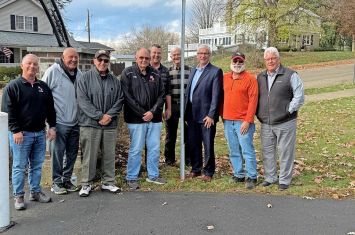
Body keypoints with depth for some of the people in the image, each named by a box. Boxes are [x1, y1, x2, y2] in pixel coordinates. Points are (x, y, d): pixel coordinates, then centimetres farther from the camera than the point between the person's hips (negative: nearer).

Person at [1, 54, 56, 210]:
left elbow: (50, 109, 17)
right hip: (21, 134, -5)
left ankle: (35, 192, 25)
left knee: (37, 165, 12)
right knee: (20, 166, 1)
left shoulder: (43, 87, 12)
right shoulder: (13, 87, -5)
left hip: (40, 133, 5)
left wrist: (52, 126, 9)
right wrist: (16, 131, -16)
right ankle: (18, 196, 12)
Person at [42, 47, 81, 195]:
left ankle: (66, 179, 27)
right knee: (57, 153, 0)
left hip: (75, 122, 6)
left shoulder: (79, 74, 9)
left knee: (72, 153, 13)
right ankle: (56, 182, 13)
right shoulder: (53, 71, -9)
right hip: (59, 122, -6)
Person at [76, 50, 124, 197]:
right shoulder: (85, 78, -1)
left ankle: (108, 182, 23)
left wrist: (109, 115, -9)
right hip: (90, 124, -3)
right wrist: (99, 116, -15)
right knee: (89, 156, 2)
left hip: (110, 124, 4)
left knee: (109, 155, 10)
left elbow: (119, 100, 7)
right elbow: (83, 101, -9)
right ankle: (86, 184, 15)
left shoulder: (115, 80, 10)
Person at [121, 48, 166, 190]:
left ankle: (153, 175, 25)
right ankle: (132, 178, 14)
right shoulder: (128, 73, -3)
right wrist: (142, 113, -12)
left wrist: (153, 112, -8)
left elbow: (161, 95, 6)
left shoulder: (155, 74, 9)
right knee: (135, 150, 2)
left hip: (154, 118, 4)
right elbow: (127, 96, -9)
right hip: (136, 119, -4)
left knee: (154, 149, 11)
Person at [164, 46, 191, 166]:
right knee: (170, 134, 9)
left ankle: (188, 159, 18)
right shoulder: (167, 71, 5)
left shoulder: (190, 70, 3)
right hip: (172, 106, 1)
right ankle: (169, 159, 21)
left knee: (188, 133, 5)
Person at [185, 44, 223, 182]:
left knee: (208, 145, 4)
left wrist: (211, 115, -17)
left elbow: (216, 96, -12)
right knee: (193, 144, 13)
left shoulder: (215, 71, -6)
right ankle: (196, 169, 28)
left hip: (206, 116, -6)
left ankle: (208, 172, 18)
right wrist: (186, 112, 11)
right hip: (192, 115, 6)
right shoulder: (193, 71, 15)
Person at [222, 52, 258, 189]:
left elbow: (253, 101, -10)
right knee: (234, 151, 11)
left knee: (247, 151, -3)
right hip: (228, 121, 6)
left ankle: (251, 177, 7)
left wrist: (247, 121, -15)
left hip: (243, 122, -5)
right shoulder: (225, 78, 11)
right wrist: (222, 115, 12)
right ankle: (238, 175, 22)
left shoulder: (250, 79, -6)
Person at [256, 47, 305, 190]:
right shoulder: (260, 77, 12)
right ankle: (270, 177, 26)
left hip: (285, 123, -5)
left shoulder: (290, 75, -3)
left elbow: (299, 96, -6)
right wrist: (258, 114, 8)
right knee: (267, 152, 12)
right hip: (265, 124, 5)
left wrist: (288, 111, -10)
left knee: (285, 152, 3)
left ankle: (284, 180, 15)